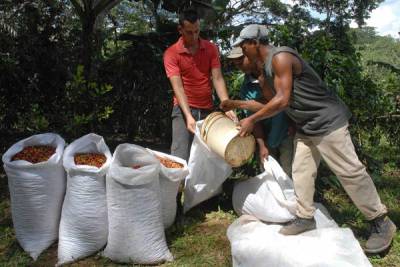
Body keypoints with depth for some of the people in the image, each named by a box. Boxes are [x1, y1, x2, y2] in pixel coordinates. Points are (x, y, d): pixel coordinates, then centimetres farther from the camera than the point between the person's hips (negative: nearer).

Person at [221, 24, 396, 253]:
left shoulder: (280, 57, -19)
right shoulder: (265, 69, 11)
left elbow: (282, 100, -23)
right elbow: (270, 101, 16)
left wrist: (252, 120, -15)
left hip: (328, 121, -10)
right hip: (306, 127, 10)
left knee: (350, 172, -4)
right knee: (301, 171, 10)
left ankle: (381, 223, 8)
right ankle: (305, 218, 21)